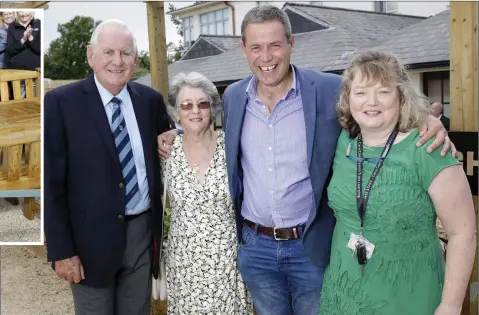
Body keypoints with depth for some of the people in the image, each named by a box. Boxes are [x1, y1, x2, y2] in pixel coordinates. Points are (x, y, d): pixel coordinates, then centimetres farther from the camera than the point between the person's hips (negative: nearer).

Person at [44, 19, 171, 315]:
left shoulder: (151, 100, 2)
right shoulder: (61, 102, -9)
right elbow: (51, 182, -9)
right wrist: (61, 250, -10)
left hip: (143, 233, 4)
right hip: (92, 239, -3)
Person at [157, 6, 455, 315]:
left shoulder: (332, 90, -12)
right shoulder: (233, 96, 1)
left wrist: (427, 121, -22)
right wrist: (179, 134, 4)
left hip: (312, 245, -3)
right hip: (255, 245, 4)